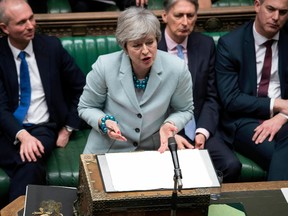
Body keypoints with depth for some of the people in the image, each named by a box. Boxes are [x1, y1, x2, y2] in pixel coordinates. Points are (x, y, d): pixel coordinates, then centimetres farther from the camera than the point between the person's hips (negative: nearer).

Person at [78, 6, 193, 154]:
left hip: (156, 150, 1)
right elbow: (86, 107, 0)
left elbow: (184, 110, 4)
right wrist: (104, 122, -19)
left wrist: (169, 125, -16)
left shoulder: (178, 69, -13)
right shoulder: (104, 66, -14)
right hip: (109, 149, -1)